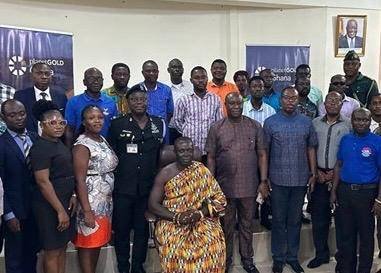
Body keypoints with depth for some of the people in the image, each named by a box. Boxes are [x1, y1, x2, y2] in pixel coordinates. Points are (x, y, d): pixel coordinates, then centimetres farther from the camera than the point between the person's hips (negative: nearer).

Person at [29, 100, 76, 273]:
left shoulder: (58, 143, 10)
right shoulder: (41, 147, -16)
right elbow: (43, 182, -20)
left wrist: (71, 197, 3)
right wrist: (60, 211, -19)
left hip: (64, 203, 8)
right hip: (50, 206, -8)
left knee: (62, 247, 17)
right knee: (52, 251, 5)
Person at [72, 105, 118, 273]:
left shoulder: (102, 140, 8)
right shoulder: (82, 145, -15)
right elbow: (79, 180, -18)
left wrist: (109, 200, 11)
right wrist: (87, 211, -22)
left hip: (106, 201, 8)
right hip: (90, 202, -8)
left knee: (98, 241, 17)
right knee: (88, 243, 4)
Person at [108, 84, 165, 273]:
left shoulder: (159, 124, 5)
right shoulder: (117, 125, -1)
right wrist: (112, 180, -1)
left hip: (148, 188, 2)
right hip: (123, 188, -1)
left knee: (142, 229, 13)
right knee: (122, 229, 9)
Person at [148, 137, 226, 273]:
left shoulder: (201, 171, 3)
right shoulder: (165, 173, -1)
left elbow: (219, 199, 1)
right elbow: (153, 205, -4)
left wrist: (200, 213, -16)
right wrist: (177, 217, -17)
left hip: (201, 219, 1)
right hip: (171, 220, -1)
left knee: (212, 242, -27)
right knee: (175, 246, -30)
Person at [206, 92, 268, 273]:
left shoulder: (255, 126, 1)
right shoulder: (216, 128, -2)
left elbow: (262, 155, 2)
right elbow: (211, 158, 0)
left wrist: (263, 181, -3)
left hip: (249, 186, 1)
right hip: (225, 186, 0)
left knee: (247, 224, 15)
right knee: (226, 225, 14)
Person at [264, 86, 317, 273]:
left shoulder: (307, 122, 4)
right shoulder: (270, 122, -3)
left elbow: (311, 148, 8)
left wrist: (313, 174, 4)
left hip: (300, 179, 2)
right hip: (278, 179, -2)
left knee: (295, 219, 13)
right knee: (278, 219, 8)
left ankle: (292, 256, 28)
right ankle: (278, 257, 23)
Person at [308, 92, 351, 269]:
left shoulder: (349, 125, -1)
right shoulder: (315, 123, 6)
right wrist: (316, 171, -2)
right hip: (319, 176, 2)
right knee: (318, 216, 8)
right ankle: (321, 254, 24)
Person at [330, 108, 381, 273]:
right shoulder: (345, 139, 7)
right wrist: (334, 191, 7)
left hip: (366, 193, -4)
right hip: (344, 191, 4)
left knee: (366, 235, 8)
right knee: (346, 233, 14)